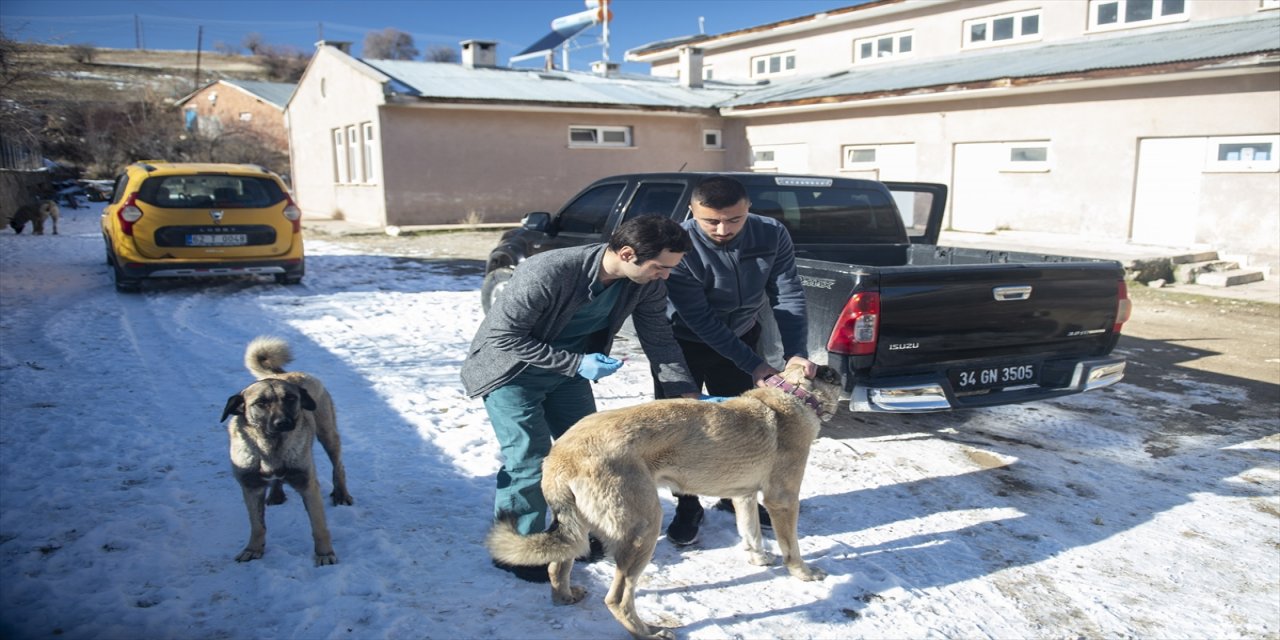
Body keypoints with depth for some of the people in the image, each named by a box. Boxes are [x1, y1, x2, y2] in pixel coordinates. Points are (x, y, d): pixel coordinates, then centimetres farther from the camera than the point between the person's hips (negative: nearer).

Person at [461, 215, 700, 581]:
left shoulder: (647, 283, -18)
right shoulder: (547, 274, -36)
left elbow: (659, 340, -6)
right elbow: (503, 337, -28)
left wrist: (688, 395, -16)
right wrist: (577, 364, -31)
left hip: (568, 370, 6)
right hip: (511, 371, -6)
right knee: (531, 461, -9)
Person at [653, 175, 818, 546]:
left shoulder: (772, 236, -19)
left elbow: (787, 296, -17)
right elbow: (701, 321, -30)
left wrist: (796, 353, -31)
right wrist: (753, 364, -31)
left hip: (742, 337, 4)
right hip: (683, 344, -3)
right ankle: (687, 508, 18)